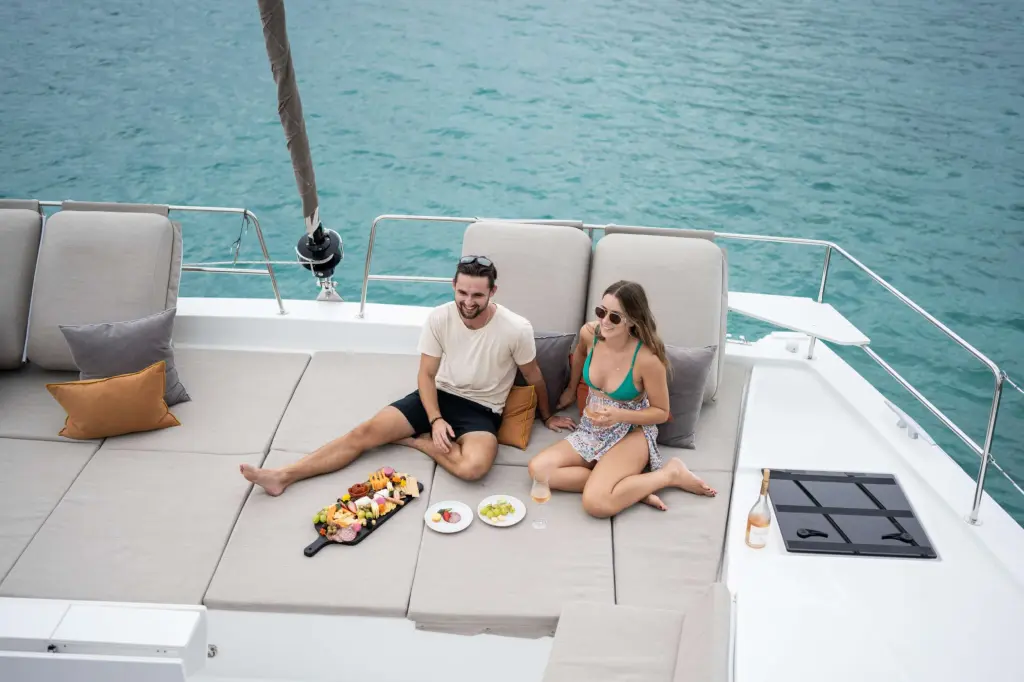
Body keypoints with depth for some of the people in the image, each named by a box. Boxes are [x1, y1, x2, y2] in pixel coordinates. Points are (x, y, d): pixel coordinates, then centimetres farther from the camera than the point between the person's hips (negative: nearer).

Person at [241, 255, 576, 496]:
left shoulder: (516, 329, -20)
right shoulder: (439, 318, -12)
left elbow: (534, 376, -2)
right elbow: (426, 375, -5)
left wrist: (547, 416, 11)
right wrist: (435, 420, -18)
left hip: (482, 410, -2)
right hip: (439, 396, 3)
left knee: (473, 467, -35)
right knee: (366, 432, -13)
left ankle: (414, 440, -10)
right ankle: (283, 476, -11)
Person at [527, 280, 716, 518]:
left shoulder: (647, 359, -24)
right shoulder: (589, 334, -10)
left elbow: (661, 412, -11)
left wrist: (618, 415, -27)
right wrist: (571, 390, 29)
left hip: (631, 433, -6)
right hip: (591, 430, 6)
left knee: (596, 503, -30)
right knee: (538, 469, -18)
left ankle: (671, 473, -7)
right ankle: (631, 487, -13)